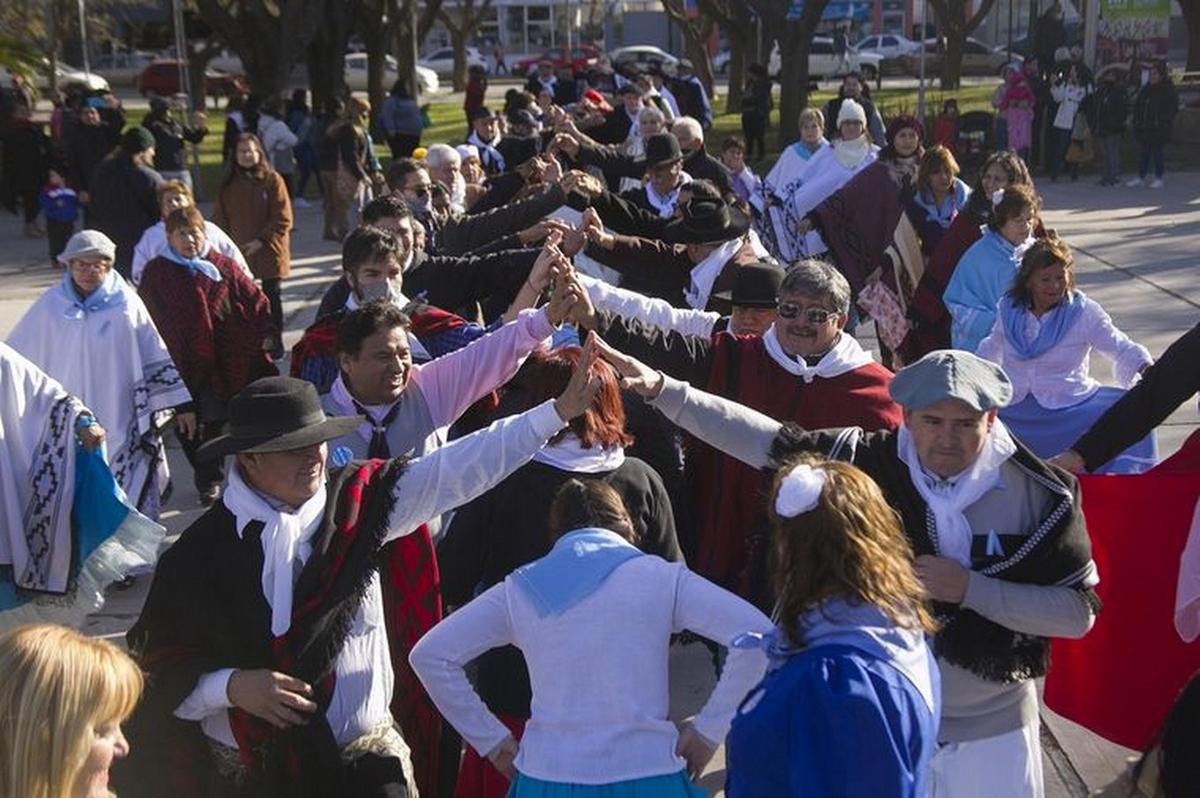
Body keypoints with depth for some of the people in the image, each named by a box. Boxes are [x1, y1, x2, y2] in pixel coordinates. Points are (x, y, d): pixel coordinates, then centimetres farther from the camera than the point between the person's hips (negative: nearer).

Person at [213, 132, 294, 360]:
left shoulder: (272, 180, -5)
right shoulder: (229, 183, 6)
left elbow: (283, 219, -8)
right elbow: (220, 218, 10)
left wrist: (262, 240, -15)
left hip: (268, 251, -3)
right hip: (237, 252, 3)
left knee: (271, 296, 7)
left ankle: (276, 343, 18)